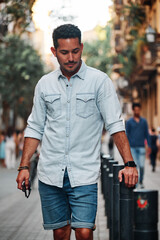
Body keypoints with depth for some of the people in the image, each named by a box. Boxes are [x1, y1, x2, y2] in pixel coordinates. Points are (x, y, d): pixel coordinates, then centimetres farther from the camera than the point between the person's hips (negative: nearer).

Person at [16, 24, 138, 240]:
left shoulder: (99, 81, -2)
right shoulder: (45, 84, 9)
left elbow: (115, 124, -5)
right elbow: (35, 128, 13)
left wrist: (129, 163, -15)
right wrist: (24, 166, 6)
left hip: (84, 173, -3)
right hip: (50, 173, 3)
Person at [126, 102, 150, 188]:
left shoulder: (144, 121, 9)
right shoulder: (129, 122, 4)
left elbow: (147, 134, 12)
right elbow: (127, 135, 5)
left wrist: (149, 146, 6)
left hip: (141, 147, 1)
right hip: (132, 147, -1)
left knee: (142, 166, -2)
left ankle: (141, 182, 14)